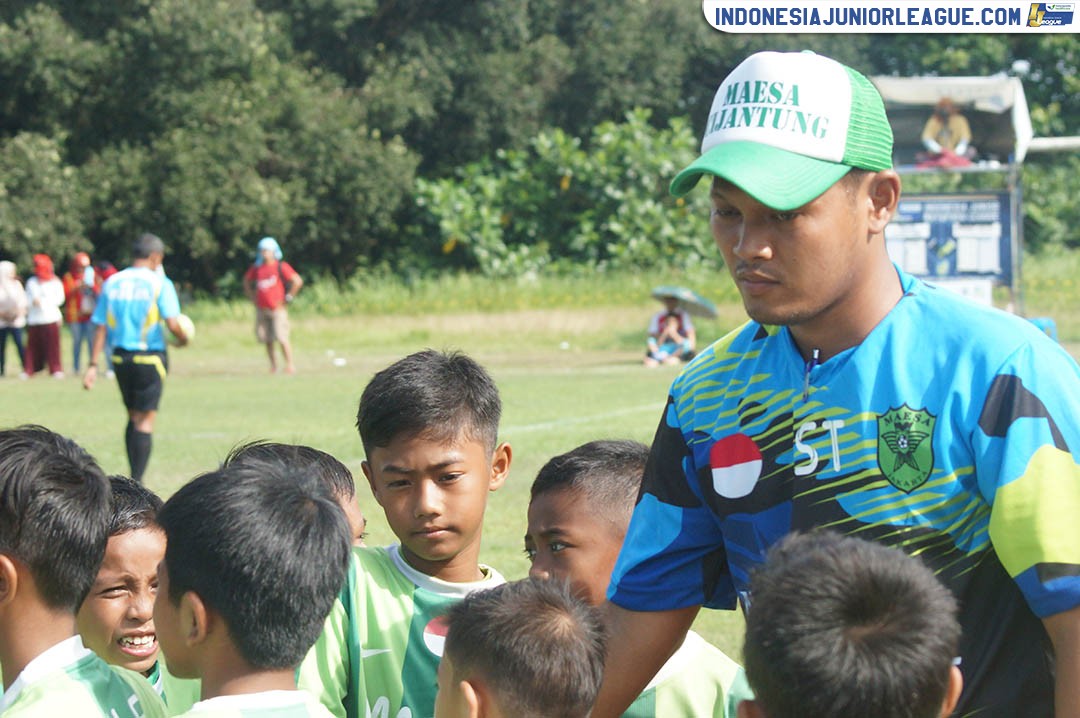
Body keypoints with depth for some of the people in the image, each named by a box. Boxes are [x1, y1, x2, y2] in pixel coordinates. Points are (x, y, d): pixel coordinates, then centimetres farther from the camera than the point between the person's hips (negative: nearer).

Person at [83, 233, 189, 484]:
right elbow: (172, 323, -16)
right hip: (150, 357, -5)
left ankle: (133, 479, 19)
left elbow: (100, 327, 3)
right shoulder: (159, 283, -7)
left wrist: (93, 365, 4)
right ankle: (136, 483, -5)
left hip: (120, 358, 5)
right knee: (145, 421, 0)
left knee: (133, 418, 18)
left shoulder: (111, 283, 5)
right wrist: (183, 339, 6)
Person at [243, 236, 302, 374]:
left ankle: (290, 365, -3)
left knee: (282, 338, -10)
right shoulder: (256, 268, 9)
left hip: (278, 308, -5)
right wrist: (253, 297, 16)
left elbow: (298, 281, -9)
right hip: (262, 309, 5)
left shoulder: (281, 267, -6)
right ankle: (273, 364, 16)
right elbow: (247, 282, 26)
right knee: (266, 339, 5)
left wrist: (288, 298, -8)